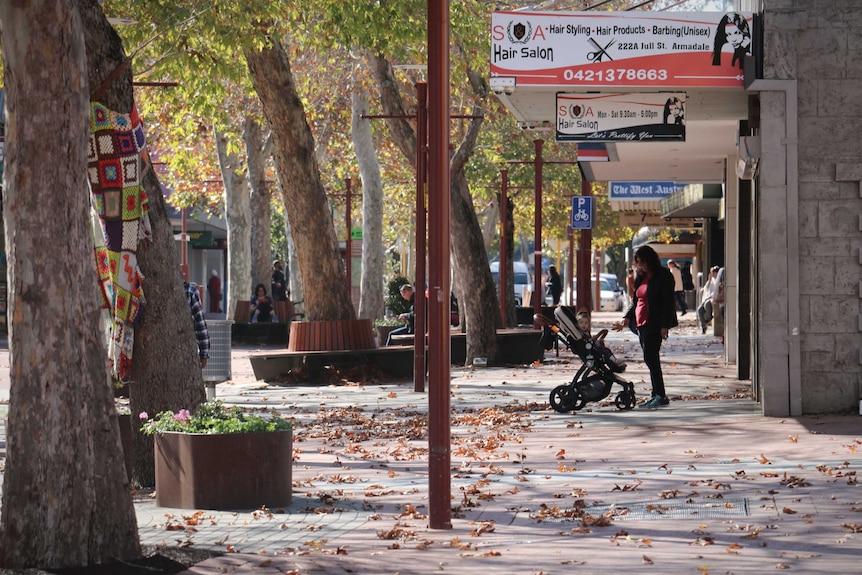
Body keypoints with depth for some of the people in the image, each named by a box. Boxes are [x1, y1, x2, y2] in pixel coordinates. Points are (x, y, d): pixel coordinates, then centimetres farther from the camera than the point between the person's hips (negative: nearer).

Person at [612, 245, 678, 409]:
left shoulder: (663, 276, -7)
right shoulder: (641, 277, 17)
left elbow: (668, 302, -12)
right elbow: (636, 301, 22)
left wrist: (664, 326, -18)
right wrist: (627, 319, 8)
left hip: (654, 324, -8)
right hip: (641, 323, 8)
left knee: (650, 358, -13)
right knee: (651, 359, 8)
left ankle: (661, 396, -11)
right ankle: (656, 396, 11)